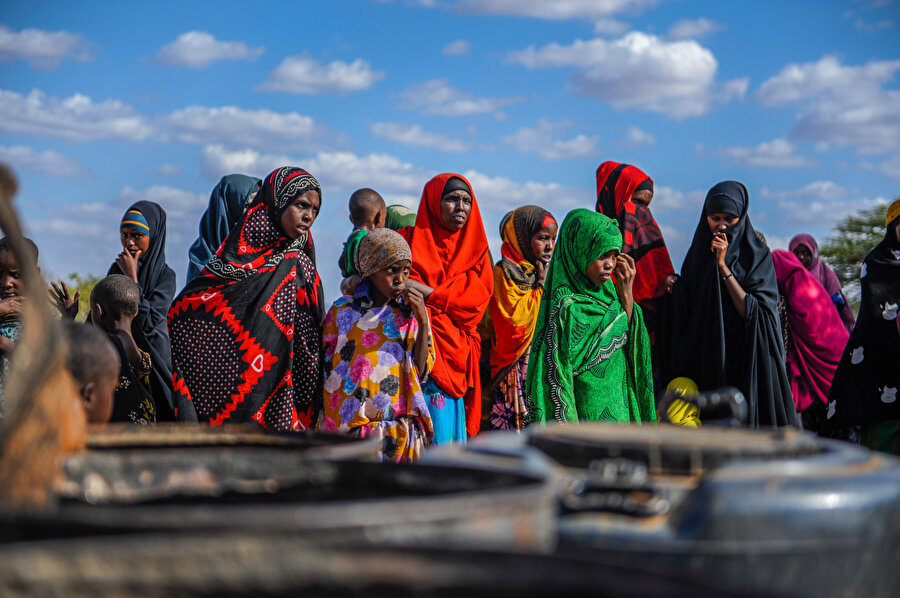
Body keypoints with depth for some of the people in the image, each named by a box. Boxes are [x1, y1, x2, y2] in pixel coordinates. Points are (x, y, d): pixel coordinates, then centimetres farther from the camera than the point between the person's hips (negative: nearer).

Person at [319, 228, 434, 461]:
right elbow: (326, 372, 9)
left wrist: (423, 322, -5)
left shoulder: (411, 313, 10)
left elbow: (422, 372, 4)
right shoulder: (342, 311, 4)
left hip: (402, 426, 2)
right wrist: (325, 428, 5)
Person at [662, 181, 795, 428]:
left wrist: (723, 266, -17)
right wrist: (677, 288, -6)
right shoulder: (699, 251, 9)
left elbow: (753, 311, -15)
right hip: (704, 359, 3)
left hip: (746, 361, -3)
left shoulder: (757, 255, -3)